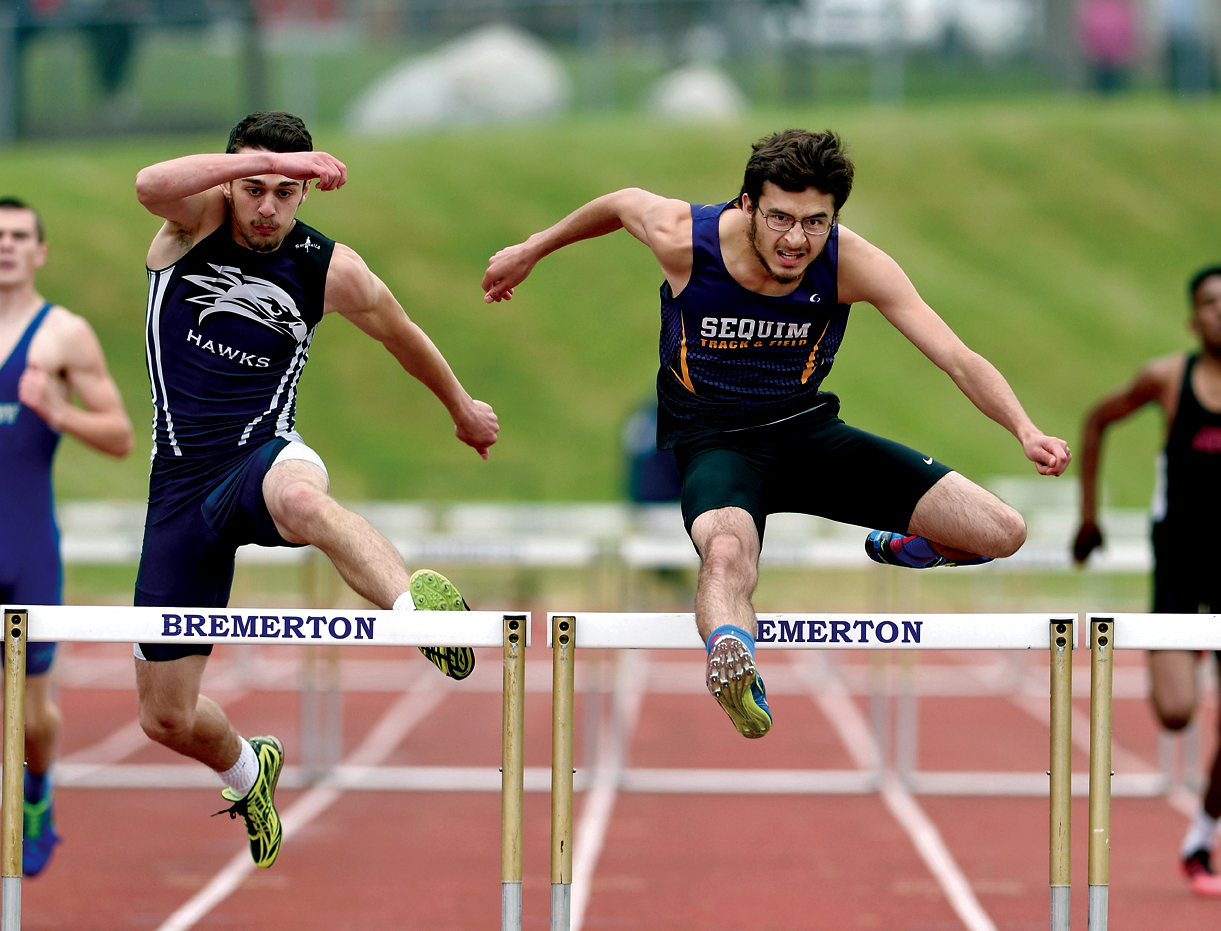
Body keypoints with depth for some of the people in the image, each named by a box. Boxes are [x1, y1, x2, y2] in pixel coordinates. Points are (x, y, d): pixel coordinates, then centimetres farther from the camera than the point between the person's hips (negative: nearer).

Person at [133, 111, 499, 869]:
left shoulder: (329, 270, 2)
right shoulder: (198, 218, -2)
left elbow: (401, 334, 22)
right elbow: (149, 184, -27)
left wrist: (462, 407, 35)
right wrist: (264, 158, -33)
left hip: (262, 462, -1)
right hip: (181, 486, 2)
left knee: (301, 497, -44)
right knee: (167, 719, 6)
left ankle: (418, 608, -67)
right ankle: (249, 770, 39)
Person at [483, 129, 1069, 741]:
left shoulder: (850, 263, -19)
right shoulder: (683, 238, -20)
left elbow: (958, 360, -21)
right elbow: (621, 203, 4)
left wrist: (1025, 430, -39)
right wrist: (532, 250, 20)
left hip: (808, 430, 3)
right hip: (714, 439, -3)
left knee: (1001, 534, -7)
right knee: (727, 554, -42)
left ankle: (900, 547, 26)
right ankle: (732, 660, -72)